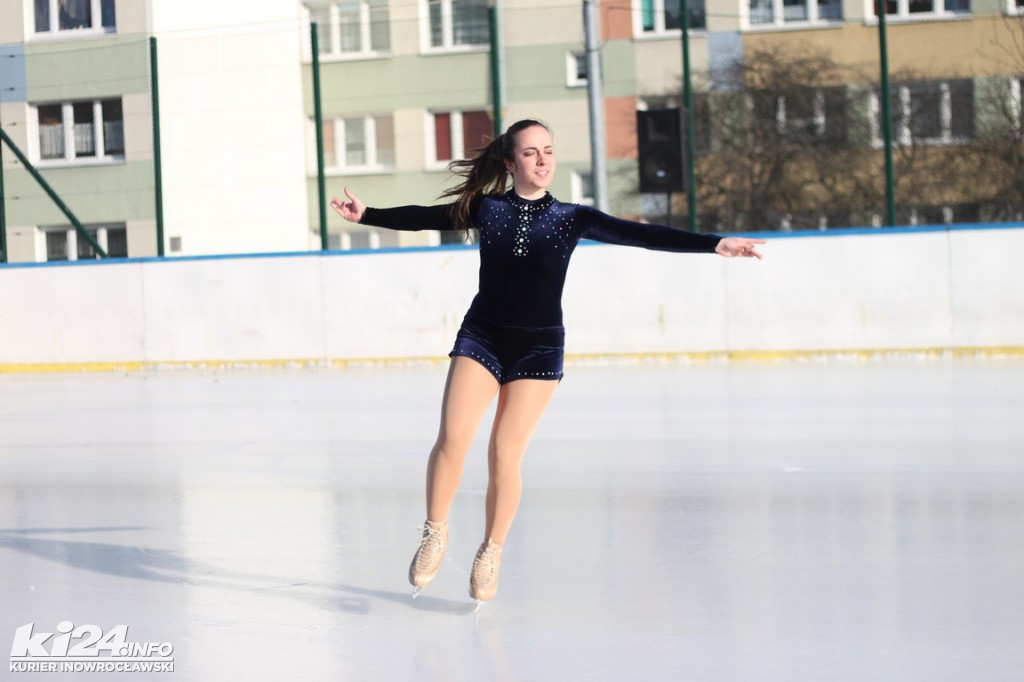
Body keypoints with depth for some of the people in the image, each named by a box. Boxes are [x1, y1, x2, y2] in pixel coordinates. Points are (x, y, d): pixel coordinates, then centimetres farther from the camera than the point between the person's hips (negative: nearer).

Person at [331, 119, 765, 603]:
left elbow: (638, 234, -9)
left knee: (504, 455, -5)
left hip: (539, 348, -1)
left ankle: (491, 554, 15)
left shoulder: (571, 218, -2)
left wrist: (713, 244, -17)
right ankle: (435, 535, 6)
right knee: (452, 438, -15)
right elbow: (422, 218, 7)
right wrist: (365, 215, -1)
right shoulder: (486, 209, 2)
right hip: (481, 338, 1)